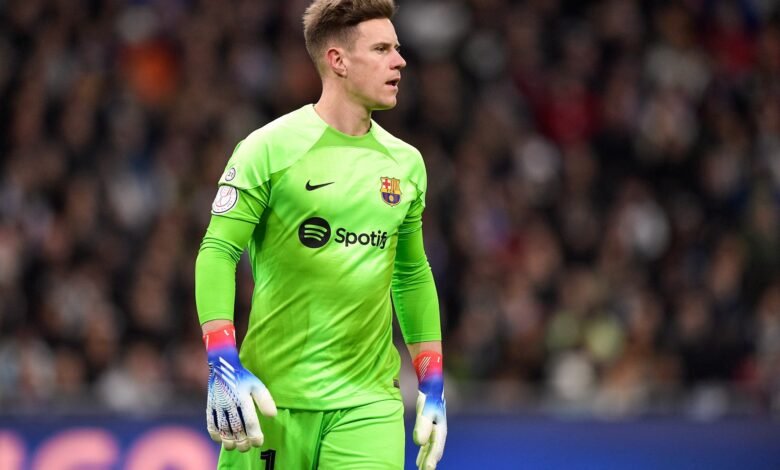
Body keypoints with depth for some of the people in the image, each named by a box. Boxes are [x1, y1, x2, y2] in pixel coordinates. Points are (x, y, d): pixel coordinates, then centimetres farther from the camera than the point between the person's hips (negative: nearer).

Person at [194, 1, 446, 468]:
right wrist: (224, 367, -18)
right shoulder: (269, 149, -5)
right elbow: (217, 253, -7)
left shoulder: (406, 163, 11)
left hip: (371, 403, 4)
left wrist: (432, 386, 15)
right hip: (274, 396, -4)